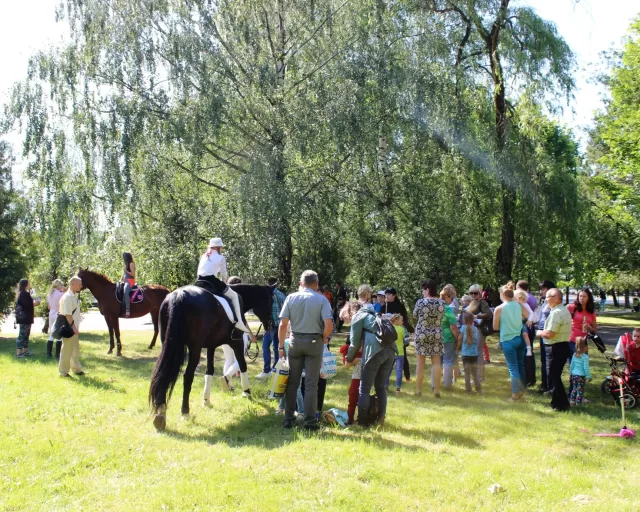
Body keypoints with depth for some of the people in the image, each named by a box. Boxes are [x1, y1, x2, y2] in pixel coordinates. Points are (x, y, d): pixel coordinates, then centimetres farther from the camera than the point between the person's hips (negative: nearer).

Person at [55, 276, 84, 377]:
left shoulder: (74, 296, 11)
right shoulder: (67, 297, -18)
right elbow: (67, 315, -22)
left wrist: (76, 327, 15)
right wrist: (73, 327, -23)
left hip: (74, 328, 10)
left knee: (75, 350, 18)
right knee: (67, 350, 0)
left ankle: (77, 369, 28)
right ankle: (63, 371, 9)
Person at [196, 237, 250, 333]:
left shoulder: (204, 256, 22)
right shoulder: (221, 257, 6)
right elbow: (224, 275, 8)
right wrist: (223, 283, 27)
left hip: (200, 281, 6)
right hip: (212, 281, -6)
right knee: (234, 296, 8)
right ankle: (239, 321, -5)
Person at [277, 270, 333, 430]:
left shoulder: (291, 298, 0)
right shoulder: (321, 299, -5)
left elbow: (283, 324, -4)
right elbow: (329, 325, -15)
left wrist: (281, 346, 3)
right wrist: (324, 338, 4)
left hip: (295, 341, 2)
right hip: (314, 342, -2)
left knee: (292, 382, 11)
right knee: (311, 383, 4)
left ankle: (288, 419, 15)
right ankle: (310, 421, 5)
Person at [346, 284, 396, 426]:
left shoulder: (359, 315, 9)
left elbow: (355, 341, 9)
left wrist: (349, 359, 23)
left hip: (374, 352, -6)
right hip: (390, 350, 6)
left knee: (364, 389, 5)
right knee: (381, 387, 18)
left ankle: (363, 421, 7)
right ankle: (380, 419, 19)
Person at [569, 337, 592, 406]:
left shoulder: (574, 355, 2)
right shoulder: (585, 357, -17)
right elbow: (586, 367, -17)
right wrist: (589, 376, -9)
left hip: (574, 374, 6)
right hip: (581, 376, -6)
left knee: (574, 389, 17)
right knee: (580, 390, 4)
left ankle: (572, 401, 19)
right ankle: (578, 403, 7)